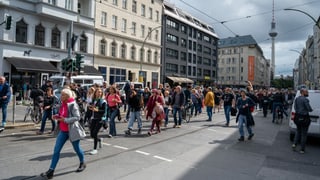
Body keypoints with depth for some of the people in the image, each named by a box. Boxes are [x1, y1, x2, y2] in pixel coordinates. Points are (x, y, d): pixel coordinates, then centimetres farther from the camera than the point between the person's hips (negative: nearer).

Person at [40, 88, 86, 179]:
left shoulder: (72, 104, -17)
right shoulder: (63, 104, 6)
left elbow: (77, 117, -21)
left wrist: (65, 120, -26)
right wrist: (57, 117, 1)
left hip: (72, 131, -7)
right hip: (63, 131, 7)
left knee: (77, 149, 12)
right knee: (56, 150, 2)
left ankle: (82, 163, 36)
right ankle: (51, 170, 7)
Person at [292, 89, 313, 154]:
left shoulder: (297, 99, 4)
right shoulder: (305, 99, -17)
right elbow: (309, 109, -16)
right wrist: (311, 109, 5)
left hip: (298, 117, 6)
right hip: (304, 118, -6)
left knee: (298, 131, 24)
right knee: (304, 133, 5)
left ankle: (294, 144, 11)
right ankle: (302, 149, 12)